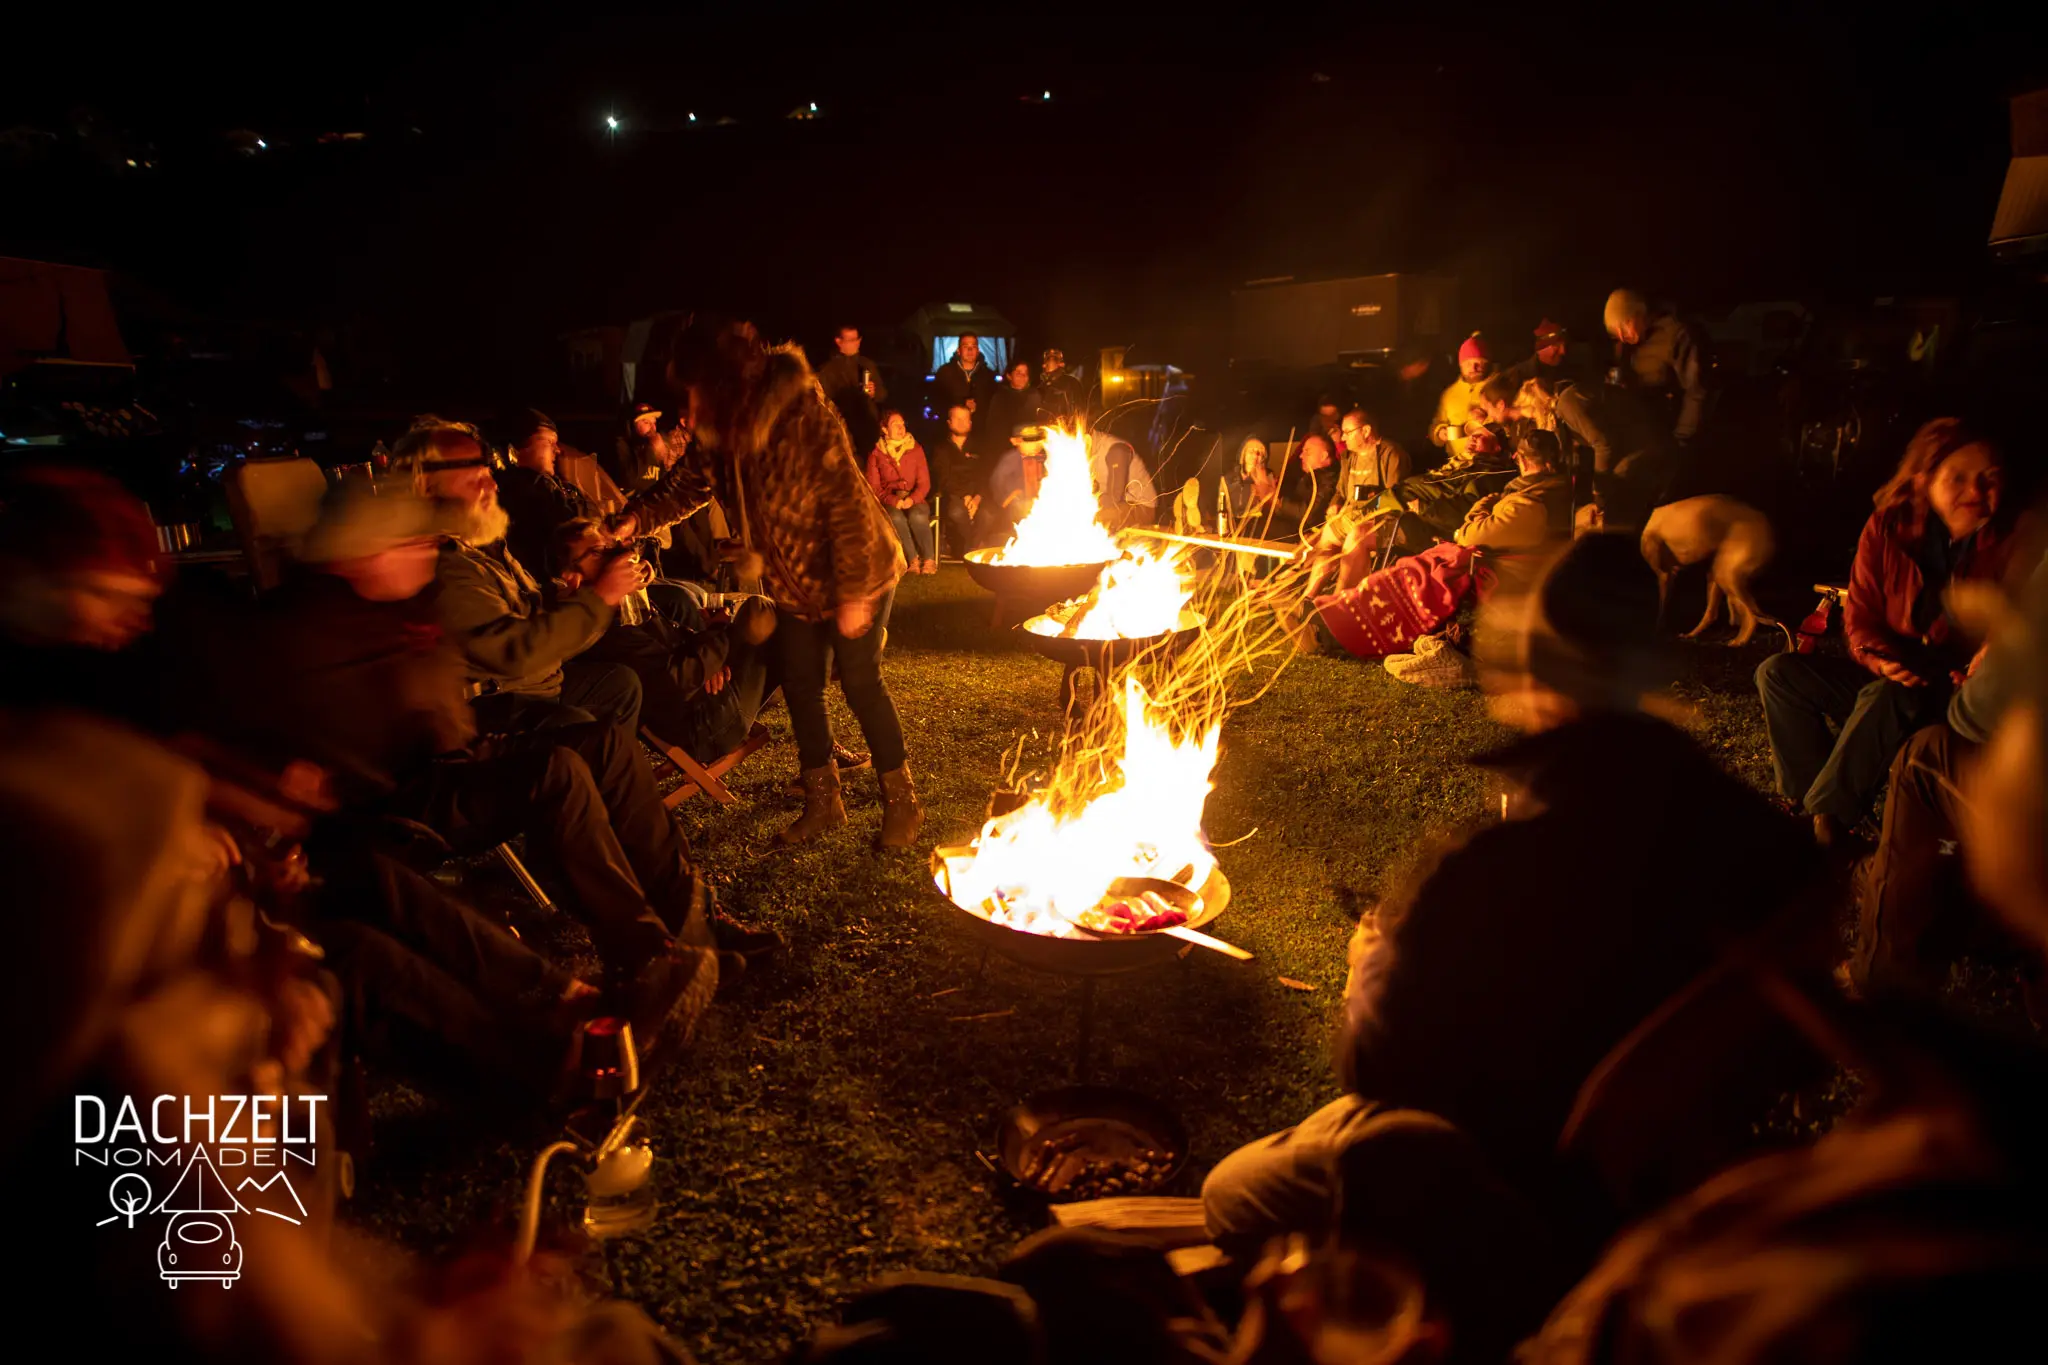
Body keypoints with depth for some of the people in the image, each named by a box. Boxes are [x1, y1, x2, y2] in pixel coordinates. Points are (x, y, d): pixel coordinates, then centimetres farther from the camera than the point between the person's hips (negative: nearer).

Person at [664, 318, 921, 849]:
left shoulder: (801, 416, -28)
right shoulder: (731, 428, -3)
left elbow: (848, 500, -28)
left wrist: (853, 595, -25)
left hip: (855, 574, -8)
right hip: (796, 583, 8)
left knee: (861, 684, -3)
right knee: (800, 686, 9)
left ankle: (902, 802, 15)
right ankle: (823, 801, 25)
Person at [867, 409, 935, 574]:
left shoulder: (916, 449, 8)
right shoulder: (876, 453, 5)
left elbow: (924, 483, 4)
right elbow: (874, 486, 1)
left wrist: (912, 499, -16)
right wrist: (893, 500, -17)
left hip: (914, 500, 1)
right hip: (889, 502, -1)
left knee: (917, 516, -36)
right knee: (896, 518, -37)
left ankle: (929, 559, -24)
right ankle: (913, 559, -27)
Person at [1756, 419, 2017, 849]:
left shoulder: (2006, 548, -7)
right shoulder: (1886, 528, -1)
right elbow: (1859, 616, 1)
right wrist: (1882, 658, -21)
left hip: (1954, 697, -4)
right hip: (1889, 676, 4)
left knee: (1886, 698, -37)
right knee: (1778, 672, -14)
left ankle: (1828, 819, -29)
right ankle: (1814, 803, -19)